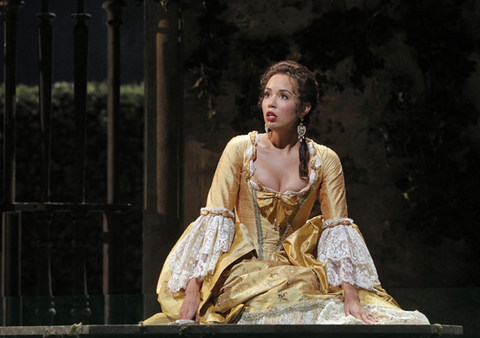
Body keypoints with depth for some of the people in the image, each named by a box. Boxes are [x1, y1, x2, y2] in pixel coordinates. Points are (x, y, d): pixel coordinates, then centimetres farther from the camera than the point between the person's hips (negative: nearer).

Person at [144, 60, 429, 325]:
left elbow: (338, 229, -1)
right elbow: (215, 220, -5)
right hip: (242, 268, -2)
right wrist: (192, 292, -13)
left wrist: (352, 298, -14)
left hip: (295, 270, 2)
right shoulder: (241, 149, -1)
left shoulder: (324, 161, 3)